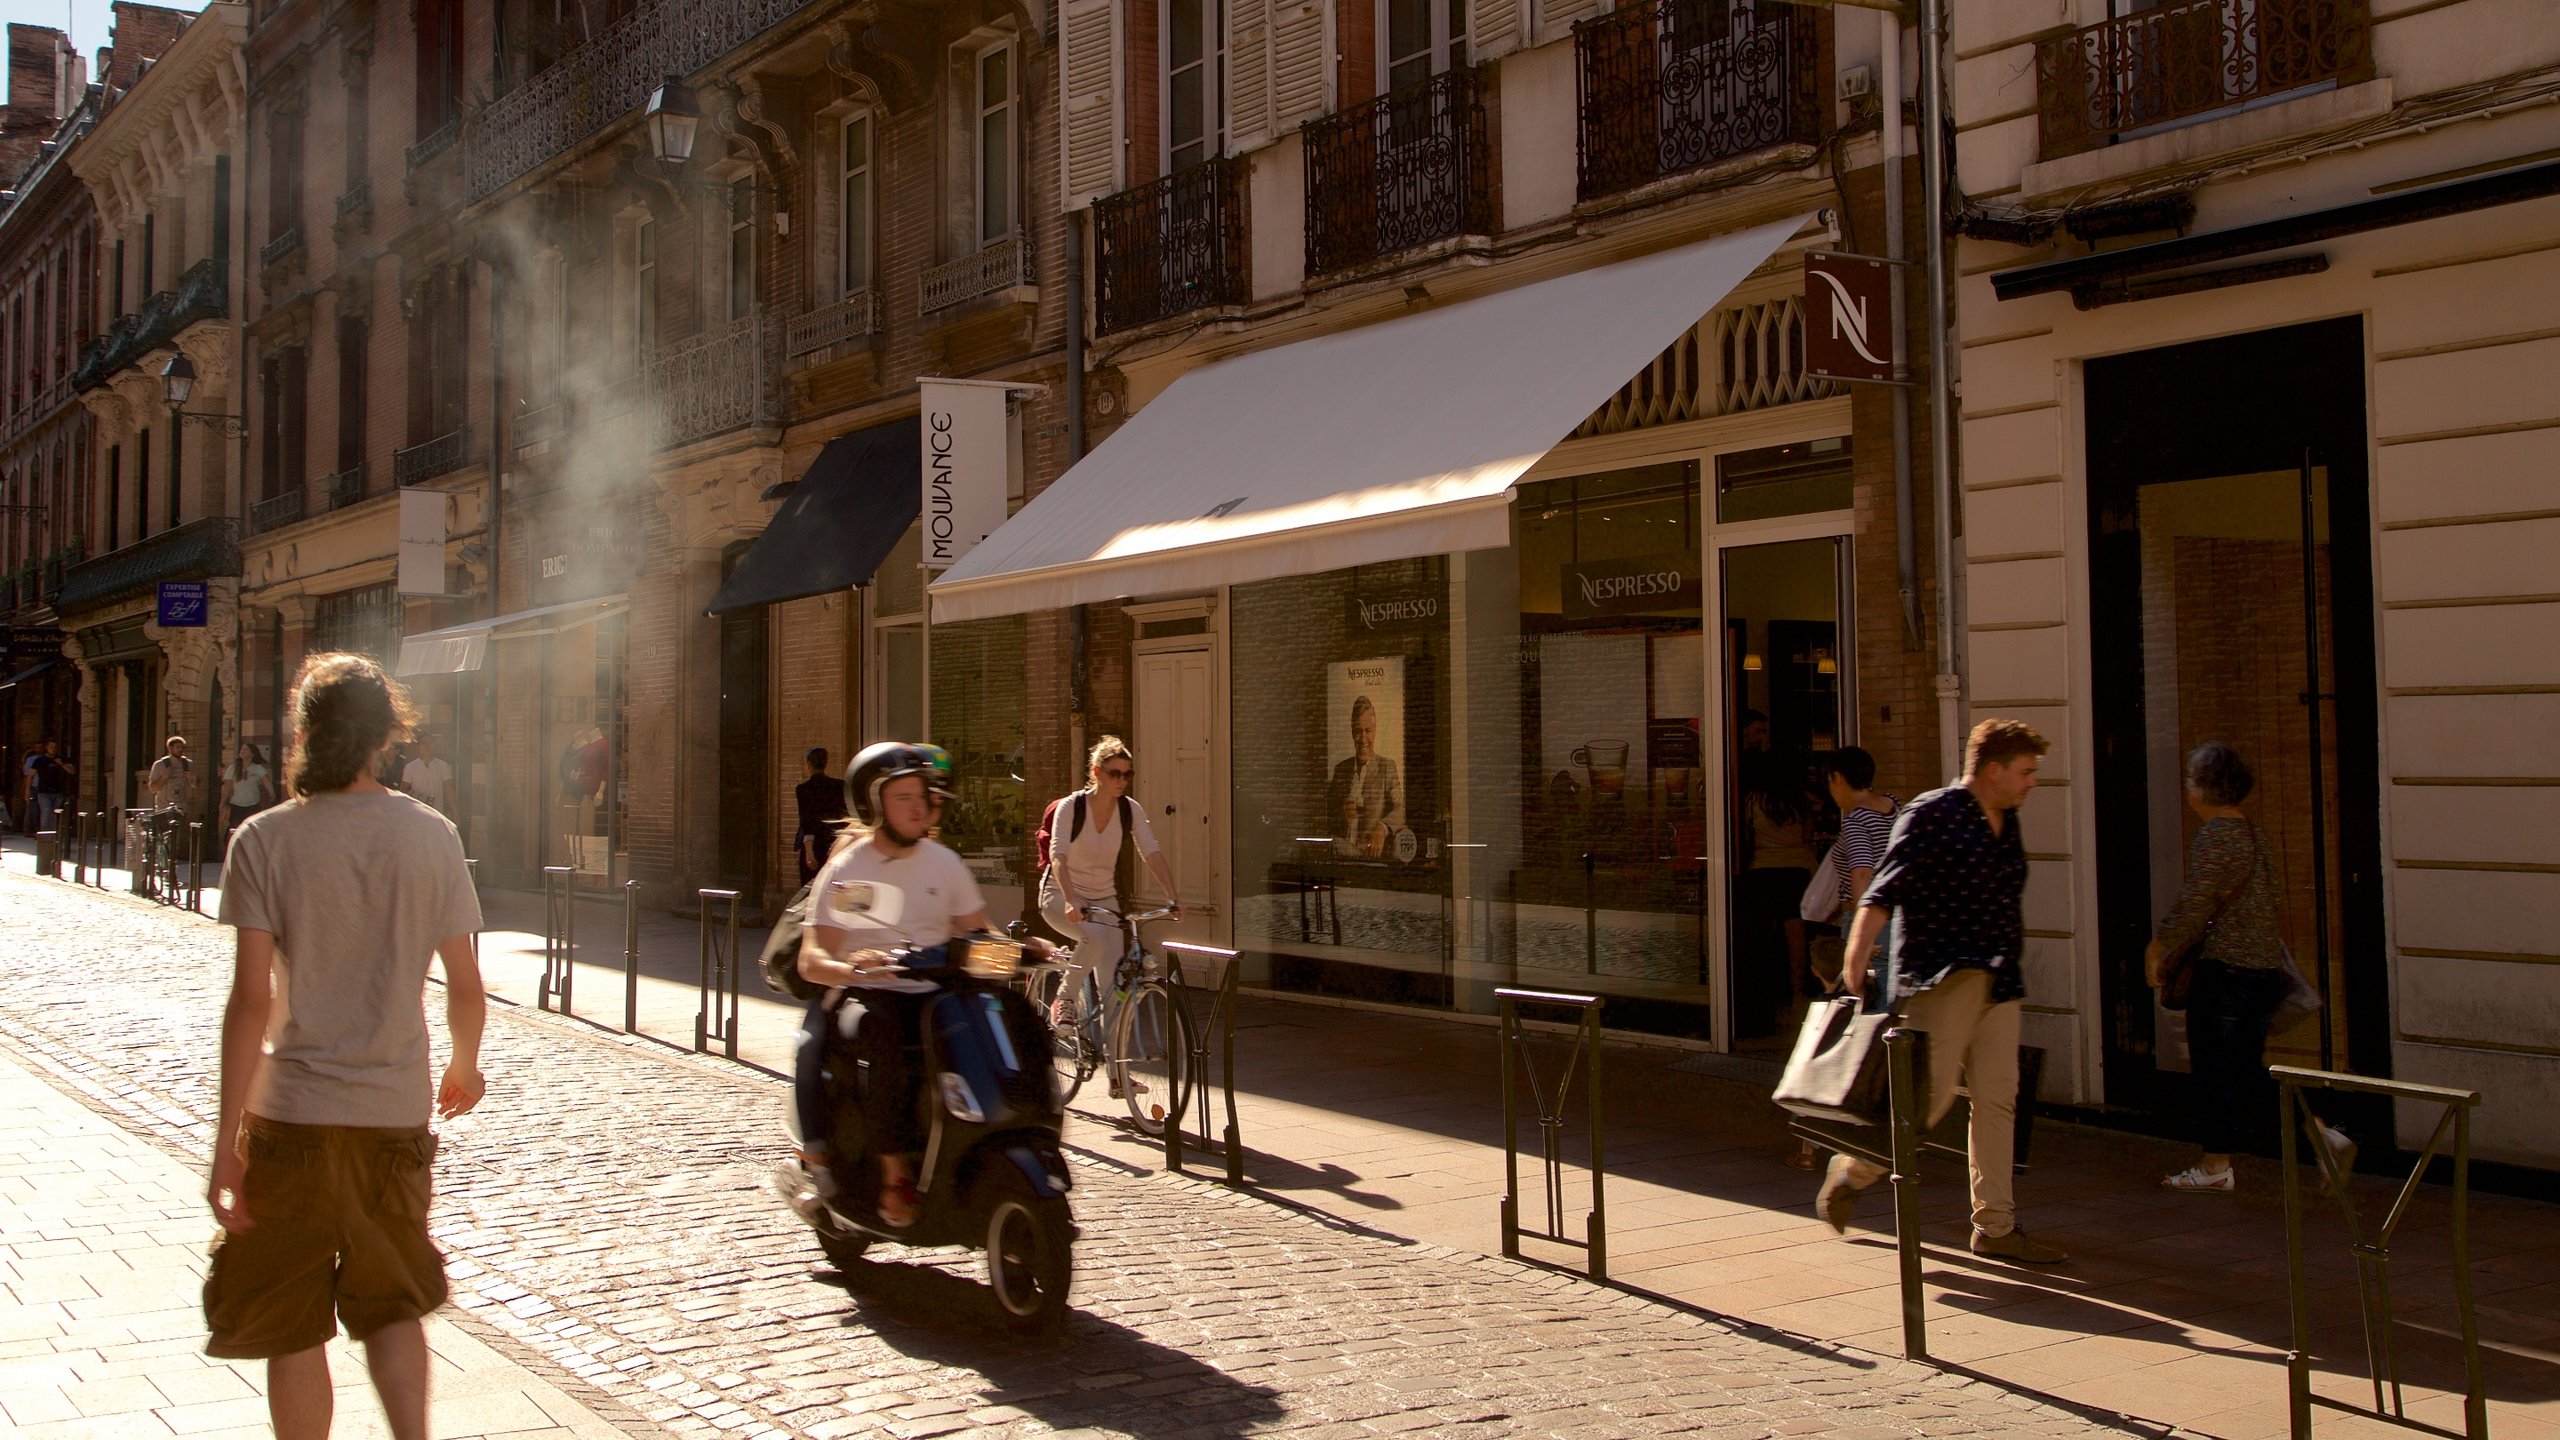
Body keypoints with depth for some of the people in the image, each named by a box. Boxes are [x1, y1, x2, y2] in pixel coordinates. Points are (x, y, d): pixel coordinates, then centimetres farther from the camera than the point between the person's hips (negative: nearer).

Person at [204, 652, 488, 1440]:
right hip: (396, 1112, 2)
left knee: (292, 1329, 11)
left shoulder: (266, 838, -8)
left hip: (293, 1114, -2)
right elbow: (466, 986, 2)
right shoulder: (432, 836, -2)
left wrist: (228, 1139, -9)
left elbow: (252, 998, -13)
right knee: (392, 1307, 18)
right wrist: (465, 1067, 21)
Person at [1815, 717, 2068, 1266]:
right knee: (1932, 1094, -10)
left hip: (1997, 984, 8)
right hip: (1939, 979, -8)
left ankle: (1996, 1227, 10)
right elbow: (1882, 894, -16)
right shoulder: (1932, 815, -10)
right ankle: (1851, 1169, 13)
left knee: (1997, 1100, 4)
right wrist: (1856, 959, -27)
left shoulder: (2006, 823, 15)